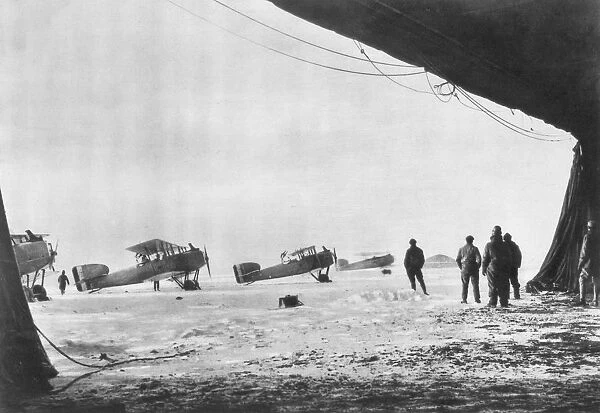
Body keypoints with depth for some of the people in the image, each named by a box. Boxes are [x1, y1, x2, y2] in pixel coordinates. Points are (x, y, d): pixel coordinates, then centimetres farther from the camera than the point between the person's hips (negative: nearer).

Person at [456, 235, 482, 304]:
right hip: (473, 268, -2)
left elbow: (457, 259, 5)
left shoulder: (461, 249, 5)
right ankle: (477, 299, 4)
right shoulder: (474, 248, -4)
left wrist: (461, 267, 11)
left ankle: (464, 299, 4)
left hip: (464, 269, 2)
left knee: (465, 285, 8)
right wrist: (478, 267, 3)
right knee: (475, 284, 6)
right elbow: (479, 259, -9)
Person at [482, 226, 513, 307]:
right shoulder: (505, 245, 3)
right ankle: (504, 303, 7)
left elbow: (485, 258, -3)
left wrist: (483, 269, 4)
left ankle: (493, 302, 0)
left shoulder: (489, 245, -5)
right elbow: (510, 258, 7)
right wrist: (508, 268, 14)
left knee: (492, 286, 3)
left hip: (492, 268, -2)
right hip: (504, 269, 2)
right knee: (503, 286, 7)